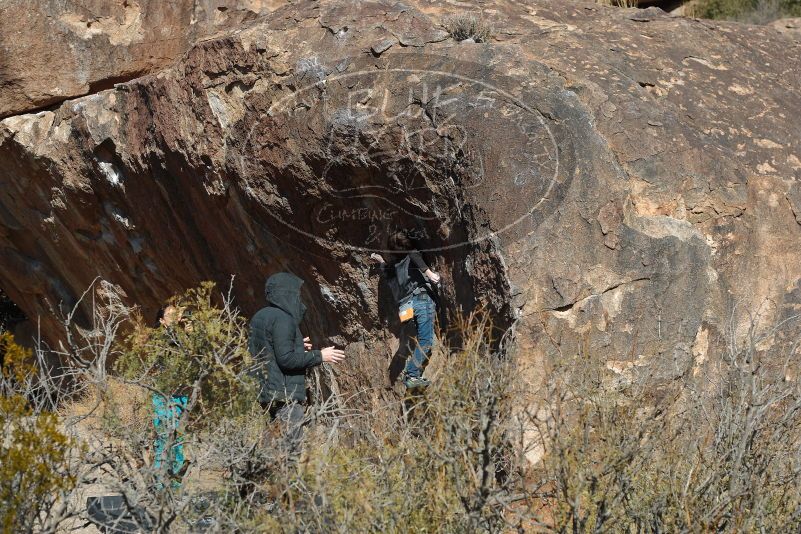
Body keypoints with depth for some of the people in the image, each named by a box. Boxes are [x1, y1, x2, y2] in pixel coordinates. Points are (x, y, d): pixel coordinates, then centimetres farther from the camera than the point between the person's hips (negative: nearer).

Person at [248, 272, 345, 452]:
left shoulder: (259, 317, 14)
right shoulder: (282, 319, -14)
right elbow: (285, 359, -20)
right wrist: (319, 356, -11)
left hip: (266, 394, 10)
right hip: (285, 396, -9)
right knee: (291, 446, -8)